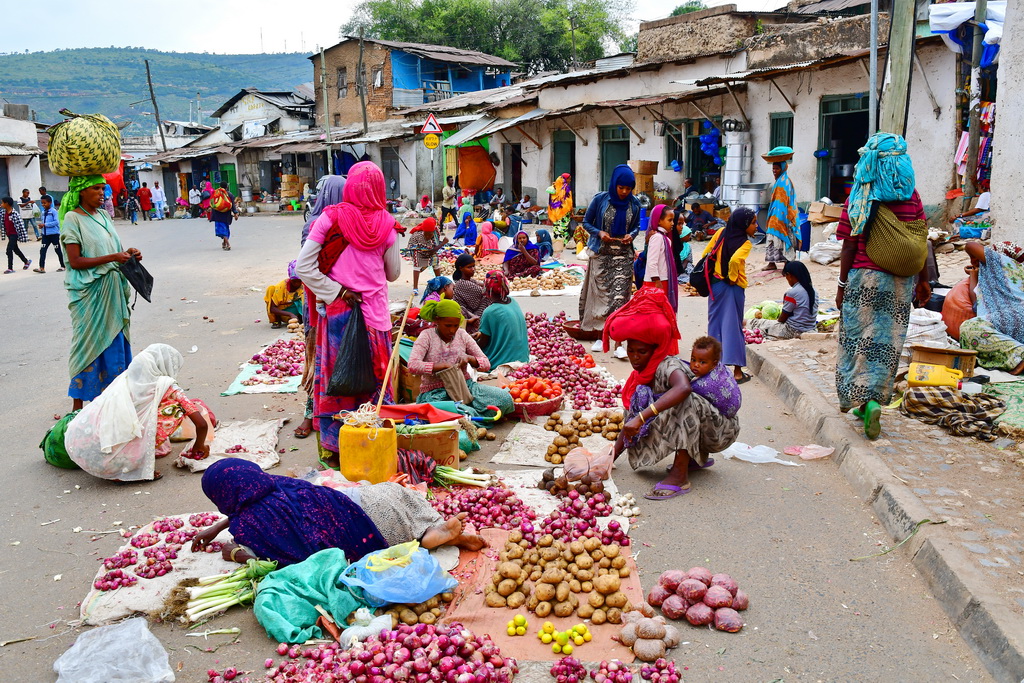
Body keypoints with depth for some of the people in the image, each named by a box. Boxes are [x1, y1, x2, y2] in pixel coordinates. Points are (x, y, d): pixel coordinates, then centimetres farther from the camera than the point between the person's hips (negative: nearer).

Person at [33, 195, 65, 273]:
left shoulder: (53, 211, -12)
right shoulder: (43, 212, 10)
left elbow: (56, 222, -20)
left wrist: (45, 224, -21)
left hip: (54, 234, -7)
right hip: (45, 234, 7)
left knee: (58, 250, 6)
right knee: (42, 250, -1)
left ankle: (63, 266, 19)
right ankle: (42, 268, -2)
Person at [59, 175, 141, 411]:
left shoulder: (103, 215, 11)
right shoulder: (72, 218, -10)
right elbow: (75, 261, -16)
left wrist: (126, 253, 0)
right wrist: (113, 257, -21)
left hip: (111, 291, 7)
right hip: (88, 292, -7)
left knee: (114, 341, 10)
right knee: (88, 343, -2)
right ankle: (78, 405, 8)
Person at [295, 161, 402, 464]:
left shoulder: (330, 218, -7)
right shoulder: (386, 224, -4)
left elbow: (303, 267, -11)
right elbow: (394, 273, 8)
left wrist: (336, 291, -7)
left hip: (336, 309, 0)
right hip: (375, 312, 1)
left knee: (335, 375, 9)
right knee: (376, 376, 10)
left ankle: (336, 446, 18)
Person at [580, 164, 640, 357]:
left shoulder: (634, 204, 2)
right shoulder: (600, 200, -4)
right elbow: (586, 222, 5)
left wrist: (631, 235, -7)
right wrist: (599, 233, -14)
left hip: (623, 255, 0)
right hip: (601, 254, 0)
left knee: (619, 297, -8)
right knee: (600, 294, 6)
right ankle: (600, 336, 21)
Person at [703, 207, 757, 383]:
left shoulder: (721, 233, 1)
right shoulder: (745, 243, -14)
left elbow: (705, 255, 1)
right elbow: (735, 260, -32)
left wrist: (710, 275, 11)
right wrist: (732, 278, -16)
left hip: (715, 284, 5)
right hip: (734, 288, -4)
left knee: (715, 324, 12)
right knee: (733, 326, 3)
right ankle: (737, 371, 7)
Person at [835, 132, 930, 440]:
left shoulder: (859, 197, -6)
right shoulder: (911, 196, 2)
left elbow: (850, 246, -7)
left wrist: (842, 285, 0)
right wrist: (923, 281, 15)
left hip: (864, 277, -3)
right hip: (900, 281, 3)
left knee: (858, 339, 6)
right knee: (888, 341, 9)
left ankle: (857, 398, -3)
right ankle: (874, 400, 9)